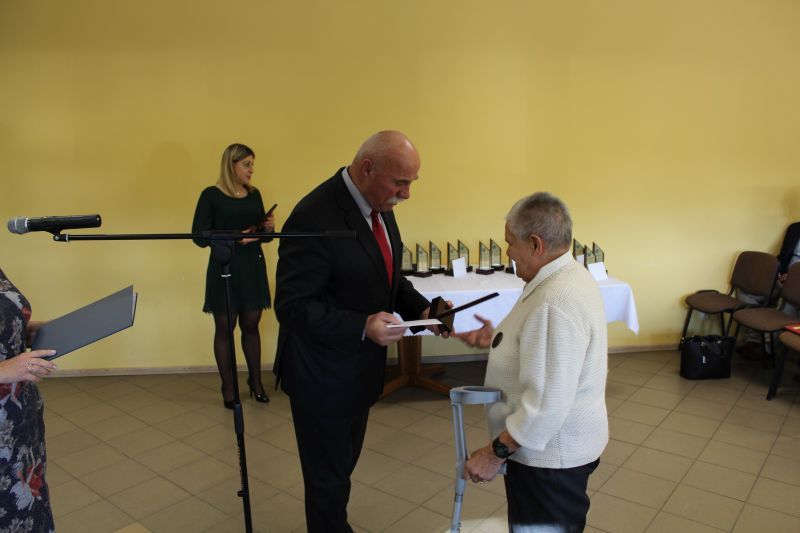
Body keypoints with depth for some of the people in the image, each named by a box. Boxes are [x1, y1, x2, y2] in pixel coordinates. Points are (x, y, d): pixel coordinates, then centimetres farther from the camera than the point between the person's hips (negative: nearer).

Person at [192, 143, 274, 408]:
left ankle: (256, 381, 24)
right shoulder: (211, 195, -7)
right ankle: (228, 388, 19)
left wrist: (269, 228, -8)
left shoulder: (254, 194, 8)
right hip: (224, 269, -4)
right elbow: (200, 236, -12)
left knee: (251, 325, 11)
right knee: (224, 328, 7)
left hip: (253, 267, 4)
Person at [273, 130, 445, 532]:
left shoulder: (379, 205, 0)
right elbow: (292, 306, -25)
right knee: (327, 476, 13)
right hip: (323, 376, -8)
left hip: (360, 368, 8)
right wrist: (363, 327, -33)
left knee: (343, 466, 27)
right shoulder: (314, 217, -28)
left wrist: (421, 308, -7)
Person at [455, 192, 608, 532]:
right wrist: (497, 340, 9)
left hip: (549, 454, -10)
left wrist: (496, 452, -22)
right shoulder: (569, 276, 4)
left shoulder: (555, 302, -30)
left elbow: (548, 403, -31)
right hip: (556, 446, 10)